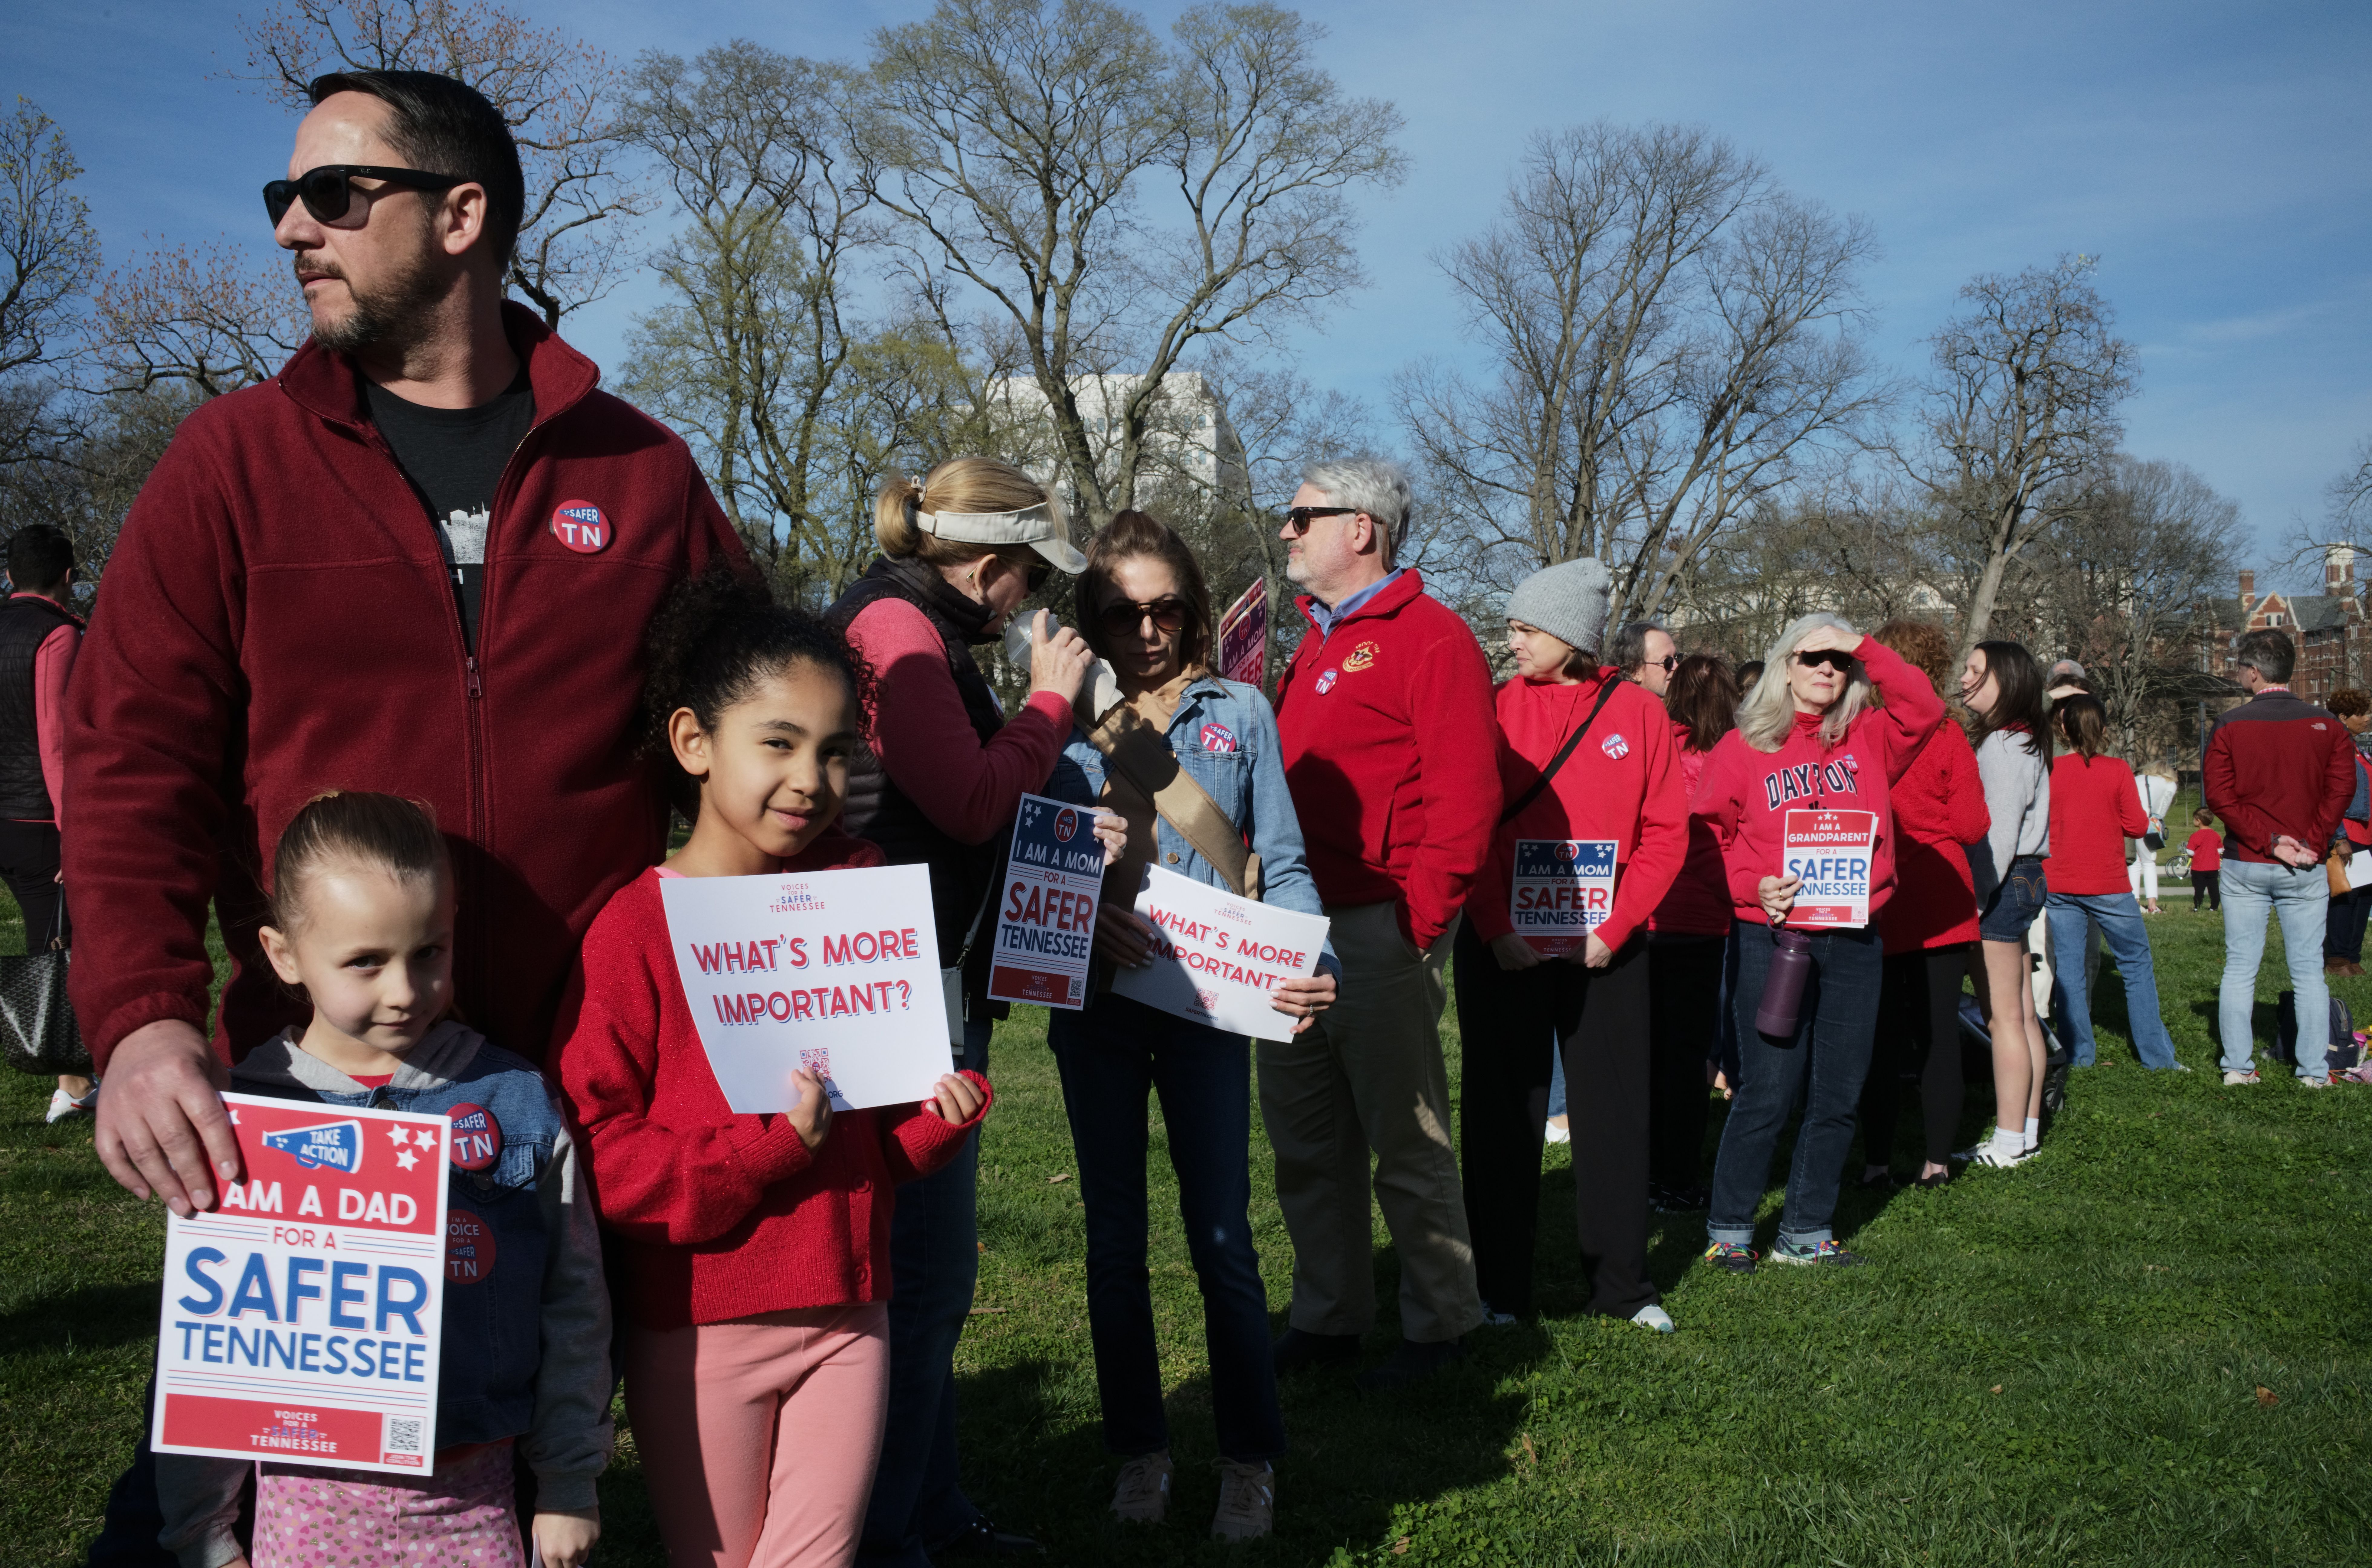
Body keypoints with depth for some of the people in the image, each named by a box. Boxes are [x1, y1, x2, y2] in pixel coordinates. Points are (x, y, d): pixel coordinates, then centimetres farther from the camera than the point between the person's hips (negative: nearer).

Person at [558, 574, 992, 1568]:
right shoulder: (635, 927, -12)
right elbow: (599, 1154, -15)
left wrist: (940, 1114, -5)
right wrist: (773, 1143, -23)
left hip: (848, 1308, 4)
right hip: (698, 1330, -3)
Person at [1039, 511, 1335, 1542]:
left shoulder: (1239, 712, 5)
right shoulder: (1069, 724, 5)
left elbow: (1281, 866, 2)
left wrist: (1311, 966, -14)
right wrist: (1076, 916, -20)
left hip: (1207, 1004, -1)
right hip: (1097, 1003, 1)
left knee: (1222, 1240, -2)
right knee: (1115, 1243, 9)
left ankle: (1249, 1463, 12)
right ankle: (1139, 1453, 22)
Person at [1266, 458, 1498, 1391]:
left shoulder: (1429, 638, -9)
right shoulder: (1316, 645, 18)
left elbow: (1466, 794, -16)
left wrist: (1419, 918, -17)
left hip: (1378, 931, -8)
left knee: (1406, 1143, 2)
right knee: (1305, 1143, 14)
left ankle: (1440, 1322, 16)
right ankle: (1327, 1317, 26)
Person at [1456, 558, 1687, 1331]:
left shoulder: (1637, 710, 1)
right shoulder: (1495, 708, 0)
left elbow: (1667, 833, 0)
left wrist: (1614, 928, -9)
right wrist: (1496, 930, -12)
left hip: (1605, 944, 1)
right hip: (1502, 944, 0)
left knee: (1614, 1109, 7)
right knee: (1502, 1113, 4)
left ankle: (1621, 1283, 20)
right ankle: (1502, 1288, 14)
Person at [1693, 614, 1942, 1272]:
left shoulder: (1869, 741, 10)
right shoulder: (1743, 747, 2)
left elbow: (1924, 709, -5)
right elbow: (1710, 835, 1)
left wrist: (1864, 647, -6)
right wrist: (1754, 888, -13)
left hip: (1855, 940, 4)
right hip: (1772, 939, -4)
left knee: (1839, 1095, 7)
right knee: (1770, 1093, -5)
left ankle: (1806, 1232, 19)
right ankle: (1728, 1229, 10)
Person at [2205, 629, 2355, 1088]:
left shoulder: (2229, 726, -3)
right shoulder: (2326, 724, 2)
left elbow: (2220, 796, -9)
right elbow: (2341, 788, -5)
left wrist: (2268, 841, -10)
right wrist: (2309, 843, -7)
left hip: (2245, 865, -1)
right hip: (2307, 871, 1)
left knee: (2240, 968, 5)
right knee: (2308, 970, 6)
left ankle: (2238, 1067, 5)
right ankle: (2315, 1071, 6)